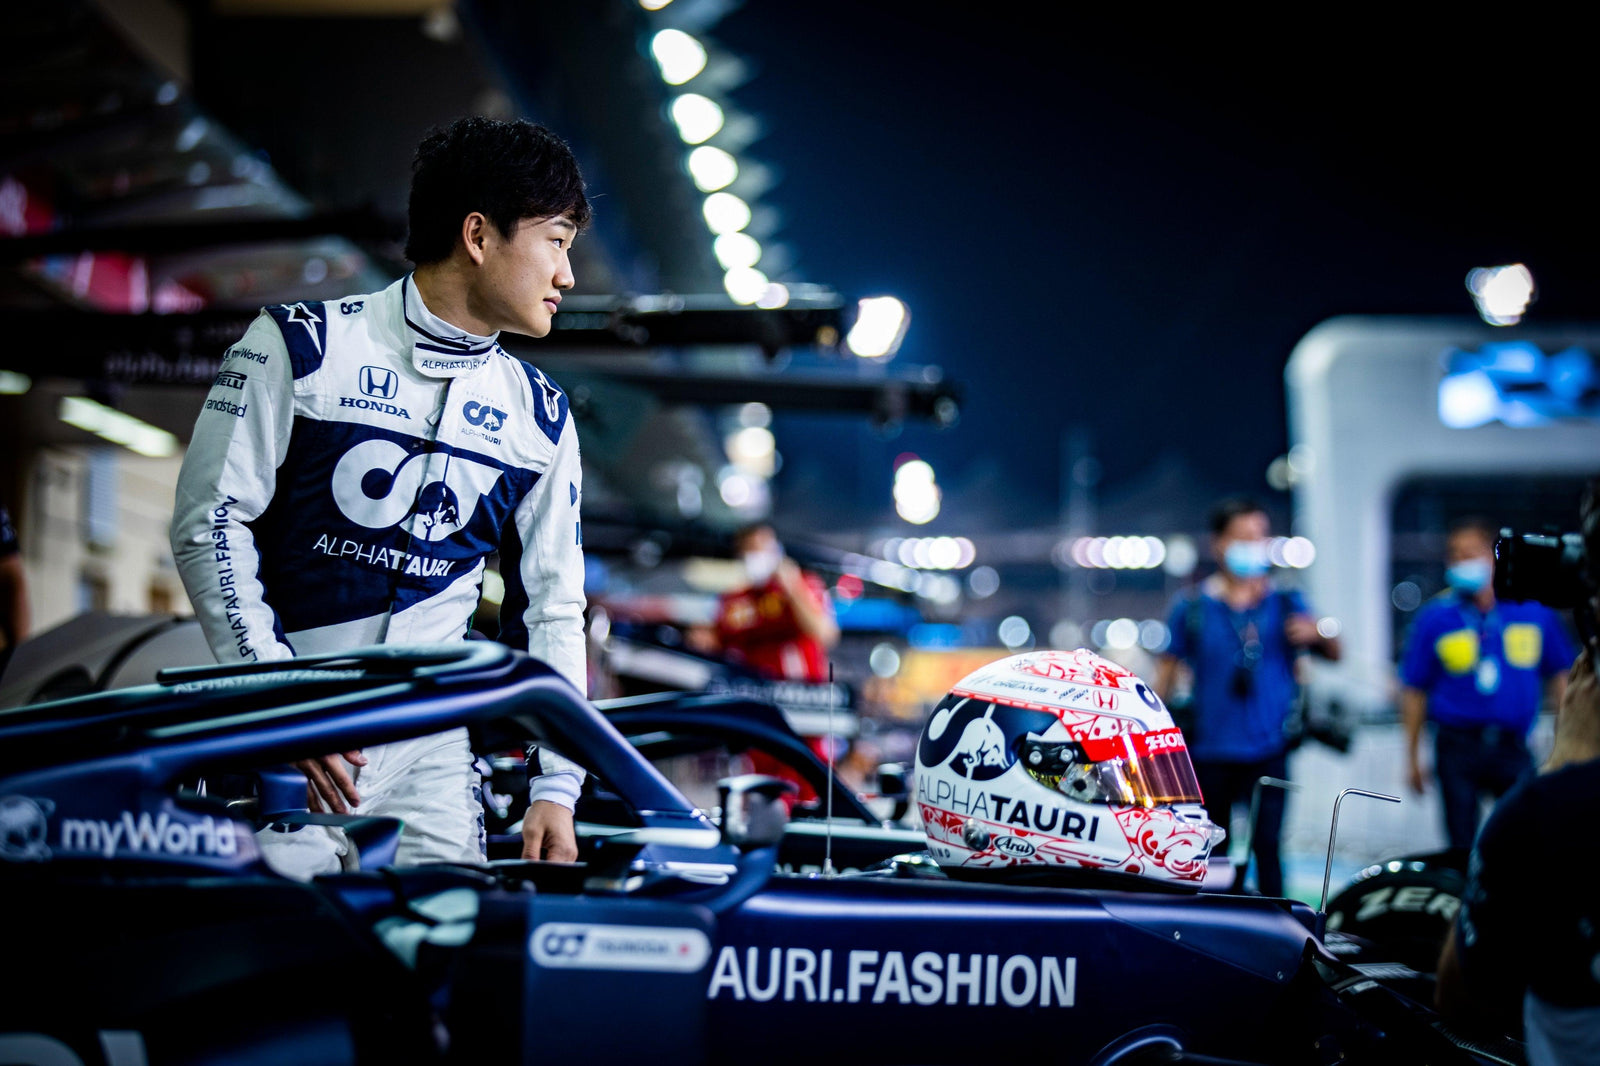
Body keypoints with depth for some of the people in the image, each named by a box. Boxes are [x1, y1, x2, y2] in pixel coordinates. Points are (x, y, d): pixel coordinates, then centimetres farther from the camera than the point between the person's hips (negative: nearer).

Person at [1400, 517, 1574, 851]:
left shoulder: (1535, 610, 4)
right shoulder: (1435, 618, 0)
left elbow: (1559, 676, 14)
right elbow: (1414, 691, 5)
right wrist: (1412, 757, 5)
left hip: (1511, 746, 1)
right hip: (1457, 745, -1)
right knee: (1462, 845, 1)